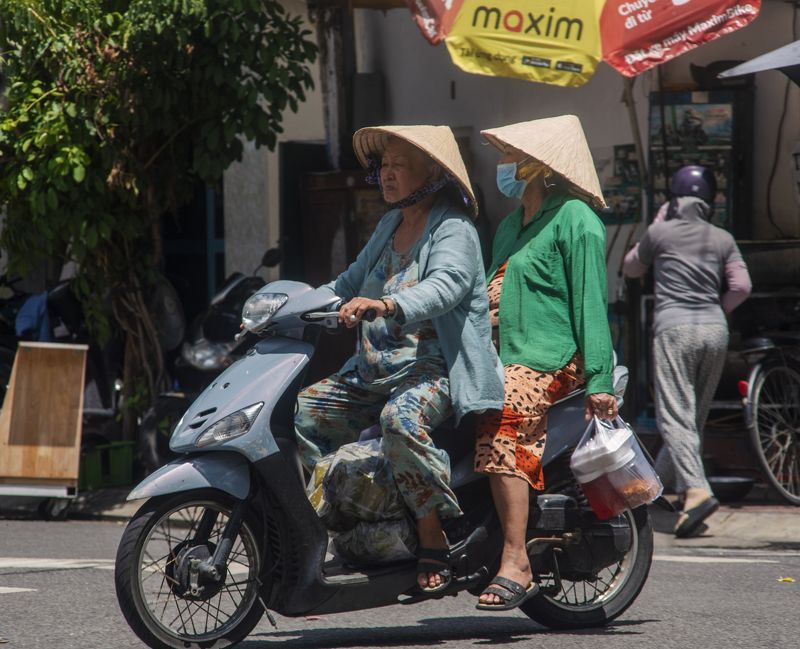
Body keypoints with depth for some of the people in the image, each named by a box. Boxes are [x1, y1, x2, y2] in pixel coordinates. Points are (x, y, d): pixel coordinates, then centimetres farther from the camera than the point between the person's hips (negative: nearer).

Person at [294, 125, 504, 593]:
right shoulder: (391, 225, 20)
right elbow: (350, 286, 29)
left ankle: (435, 541, -29)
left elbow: (445, 286, -27)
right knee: (297, 413, -4)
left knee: (400, 418, -39)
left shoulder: (454, 230, -7)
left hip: (434, 373, -9)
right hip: (371, 374, 9)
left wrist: (387, 305, -45)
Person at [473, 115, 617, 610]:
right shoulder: (511, 226, 25)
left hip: (552, 356, -9)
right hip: (501, 356, 9)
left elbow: (590, 303, -9)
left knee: (503, 420, -32)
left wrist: (599, 380, -15)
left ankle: (515, 564, -36)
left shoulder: (575, 220, -3)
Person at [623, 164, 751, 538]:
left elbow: (631, 268, 23)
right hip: (715, 329, 4)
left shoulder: (661, 233, 6)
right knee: (696, 415, 15)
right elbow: (741, 287, 3)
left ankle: (696, 490, -31)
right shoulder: (723, 240, 13)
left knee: (674, 414, -12)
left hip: (674, 326, -4)